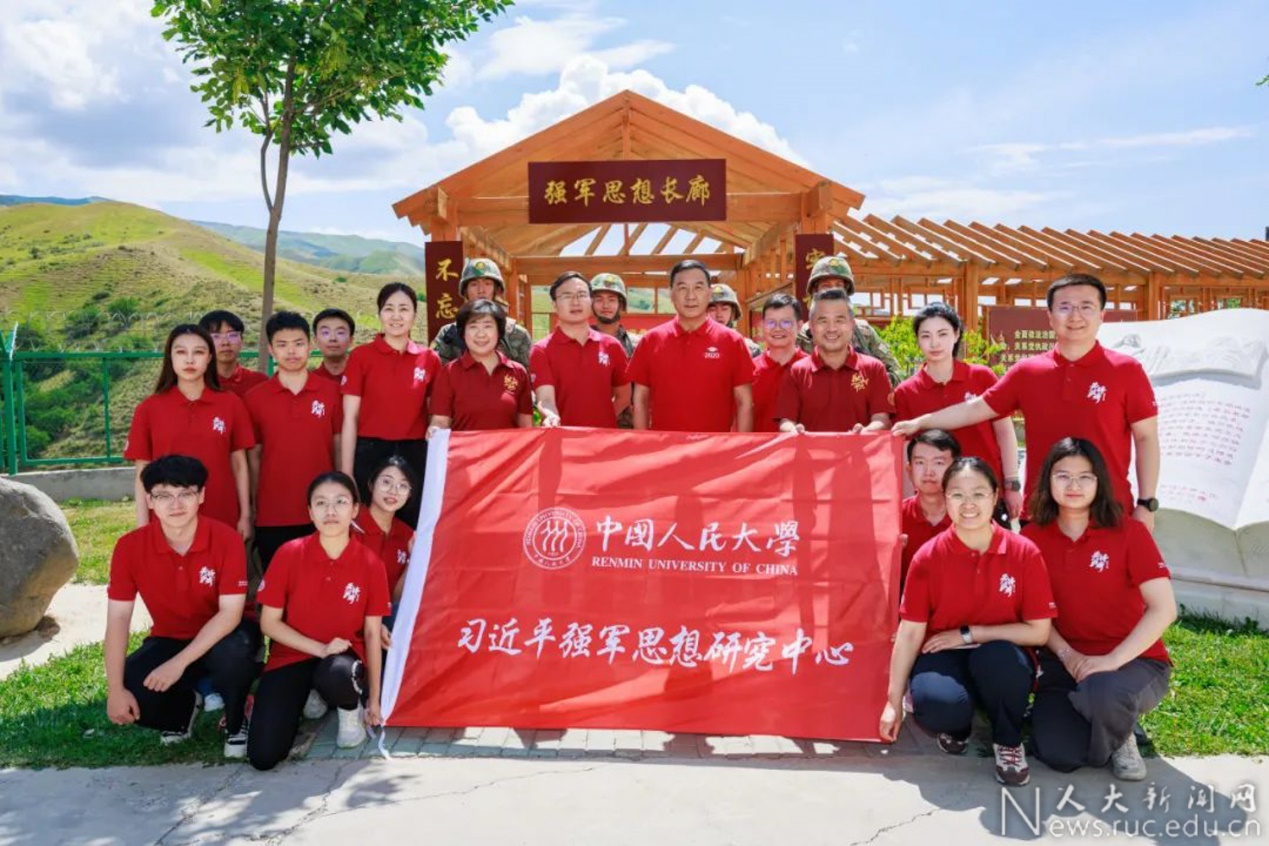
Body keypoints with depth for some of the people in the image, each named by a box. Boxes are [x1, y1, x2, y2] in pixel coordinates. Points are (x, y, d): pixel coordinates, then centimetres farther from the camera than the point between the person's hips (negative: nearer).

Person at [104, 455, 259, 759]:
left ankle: (236, 723, -5)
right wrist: (115, 689, -21)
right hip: (169, 639, 3)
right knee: (134, 696, -26)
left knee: (233, 651, -38)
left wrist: (179, 663, -32)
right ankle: (184, 705, 13)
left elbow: (230, 612, -25)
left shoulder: (226, 539, -22)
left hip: (223, 635, -2)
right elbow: (118, 618, -14)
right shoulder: (130, 547, -15)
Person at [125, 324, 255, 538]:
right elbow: (143, 473, 2)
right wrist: (143, 527, -2)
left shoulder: (232, 404, 1)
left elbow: (239, 464, 5)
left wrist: (245, 516, 3)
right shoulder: (149, 409, 0)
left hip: (222, 522, 0)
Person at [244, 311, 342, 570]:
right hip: (272, 516, 0)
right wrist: (255, 506, 5)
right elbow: (253, 456, 6)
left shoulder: (331, 391, 1)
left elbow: (338, 448, 5)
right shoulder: (255, 397, 1)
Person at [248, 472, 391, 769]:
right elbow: (269, 622, -6)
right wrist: (319, 648, -19)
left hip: (343, 655, 0)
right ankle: (305, 696, 15)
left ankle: (350, 711, -1)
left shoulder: (371, 564, -9)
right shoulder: (289, 554, -11)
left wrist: (373, 698, 1)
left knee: (336, 675, -40)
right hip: (292, 656, 0)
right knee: (263, 756, -16)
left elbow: (372, 634, -1)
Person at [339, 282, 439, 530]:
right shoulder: (361, 356, -1)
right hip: (370, 454, -2)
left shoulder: (430, 359, 5)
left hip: (415, 455, 2)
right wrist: (346, 474, -6)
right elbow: (350, 418, -1)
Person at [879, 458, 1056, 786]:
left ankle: (1008, 742, -4)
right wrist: (893, 702, -6)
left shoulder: (1024, 553, -10)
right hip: (944, 656, 0)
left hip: (1000, 659, 0)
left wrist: (968, 634, -13)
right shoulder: (928, 556, -8)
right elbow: (910, 632, -5)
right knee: (935, 706, -34)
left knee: (997, 656, -37)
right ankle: (957, 724, 8)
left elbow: (1038, 632, -7)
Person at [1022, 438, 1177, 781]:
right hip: (1066, 662, 3)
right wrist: (1066, 655, -12)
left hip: (1134, 659, -2)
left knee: (1102, 694, -38)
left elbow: (1164, 609, -16)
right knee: (1058, 754, -20)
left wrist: (1113, 660, -24)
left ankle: (1120, 738, 1)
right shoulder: (1032, 538, -1)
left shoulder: (1129, 533, -9)